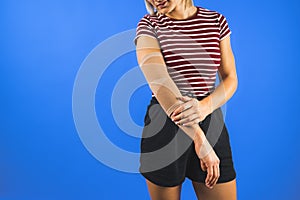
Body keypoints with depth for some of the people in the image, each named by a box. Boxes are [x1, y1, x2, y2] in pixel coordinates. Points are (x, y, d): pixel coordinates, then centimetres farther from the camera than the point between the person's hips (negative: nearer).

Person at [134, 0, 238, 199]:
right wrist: (199, 138, -25)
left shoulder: (216, 21, 6)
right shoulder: (149, 25, -2)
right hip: (163, 129, -2)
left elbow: (230, 79, 6)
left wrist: (204, 107, -16)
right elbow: (159, 83, -17)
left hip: (210, 124, 2)